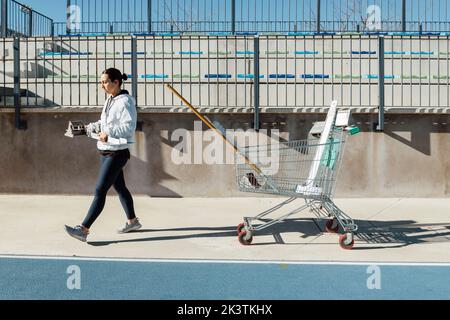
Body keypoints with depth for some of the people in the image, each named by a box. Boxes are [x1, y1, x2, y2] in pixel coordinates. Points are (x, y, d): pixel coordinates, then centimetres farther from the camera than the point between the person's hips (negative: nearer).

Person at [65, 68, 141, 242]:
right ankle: (132, 221, 34)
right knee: (119, 187, 19)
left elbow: (129, 127, -24)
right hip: (106, 152, 9)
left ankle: (83, 229, -10)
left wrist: (109, 132, -36)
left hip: (117, 153, -9)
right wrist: (91, 127, 1)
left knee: (100, 191, -10)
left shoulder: (125, 102, -15)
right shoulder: (110, 100, 11)